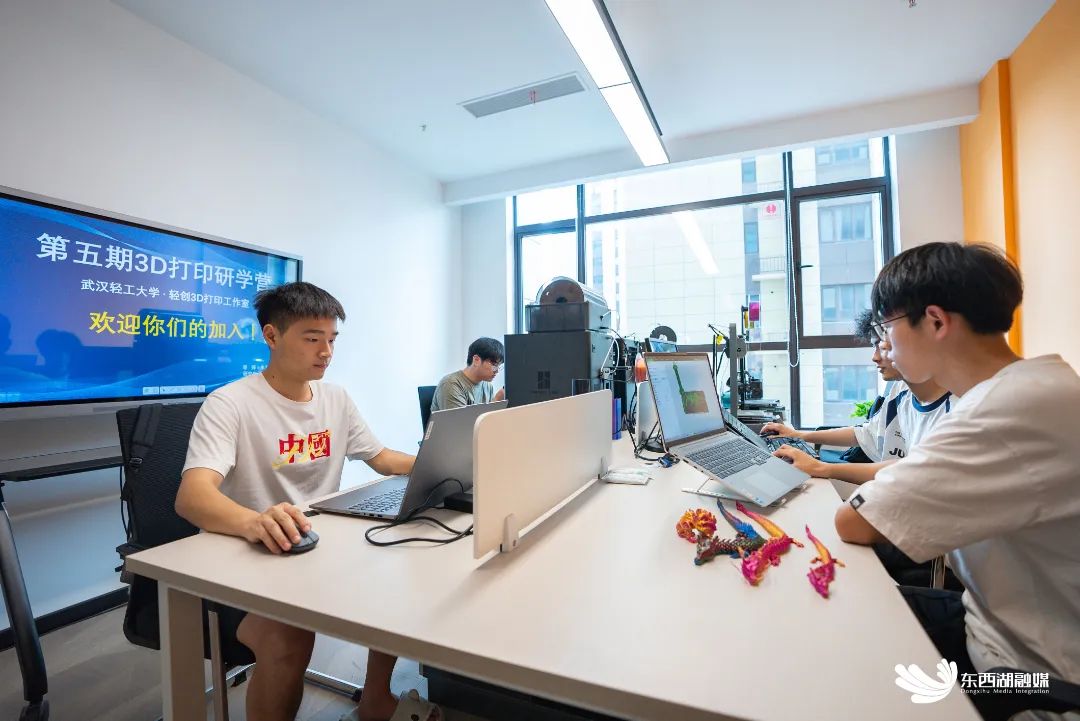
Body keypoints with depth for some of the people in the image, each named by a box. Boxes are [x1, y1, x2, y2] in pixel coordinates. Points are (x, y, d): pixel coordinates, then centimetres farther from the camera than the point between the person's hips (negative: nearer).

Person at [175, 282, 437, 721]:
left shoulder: (336, 398, 4)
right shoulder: (231, 403, -15)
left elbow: (382, 459, 12)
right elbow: (191, 496, -28)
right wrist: (255, 522, -50)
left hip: (322, 550, 6)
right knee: (291, 635, -32)